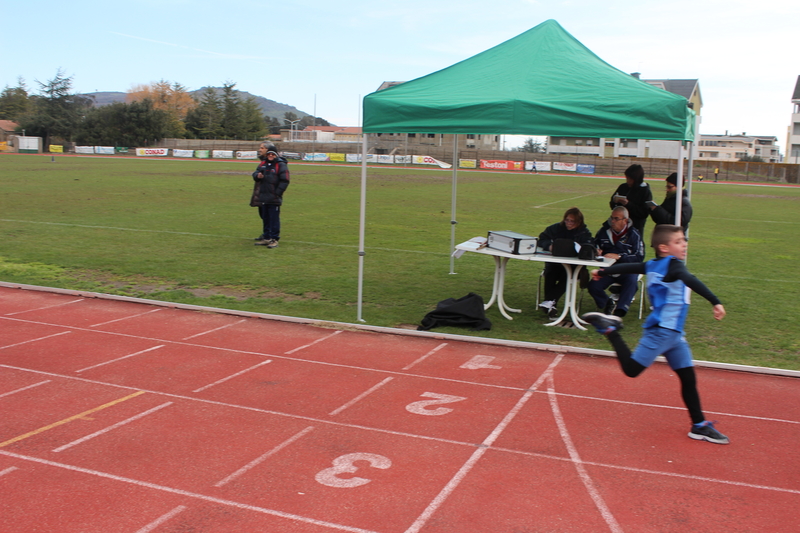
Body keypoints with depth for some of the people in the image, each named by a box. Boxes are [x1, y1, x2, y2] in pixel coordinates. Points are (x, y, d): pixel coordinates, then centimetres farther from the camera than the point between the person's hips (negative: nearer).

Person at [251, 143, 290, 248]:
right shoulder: (263, 163, 14)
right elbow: (255, 173, 17)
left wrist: (277, 193, -16)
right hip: (263, 198, 7)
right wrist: (257, 175, -8)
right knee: (265, 218, 14)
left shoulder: (281, 165, -7)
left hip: (274, 199, -7)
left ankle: (274, 239, 1)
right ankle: (266, 237, 23)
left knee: (274, 219, -4)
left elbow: (284, 181, -11)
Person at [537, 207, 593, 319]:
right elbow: (542, 239, 5)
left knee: (565, 276, -33)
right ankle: (550, 306, -32)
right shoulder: (556, 228, 9)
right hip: (555, 263, 1)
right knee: (550, 274, -30)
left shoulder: (585, 233, 2)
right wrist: (549, 246, -18)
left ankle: (550, 301, -35)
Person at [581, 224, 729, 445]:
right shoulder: (673, 264, -13)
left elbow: (627, 267, 23)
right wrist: (716, 302, -42)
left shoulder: (653, 265, 12)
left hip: (674, 334, 10)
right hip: (660, 332, -10)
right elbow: (691, 281, -33)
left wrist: (602, 272, 38)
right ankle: (609, 329, 4)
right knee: (631, 369, -8)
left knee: (688, 377, 10)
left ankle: (699, 426, 16)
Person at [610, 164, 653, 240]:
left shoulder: (646, 191, -6)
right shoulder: (623, 187, 7)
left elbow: (644, 212, -14)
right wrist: (614, 201, -10)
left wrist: (628, 204, -21)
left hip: (636, 227, -4)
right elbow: (612, 204, 13)